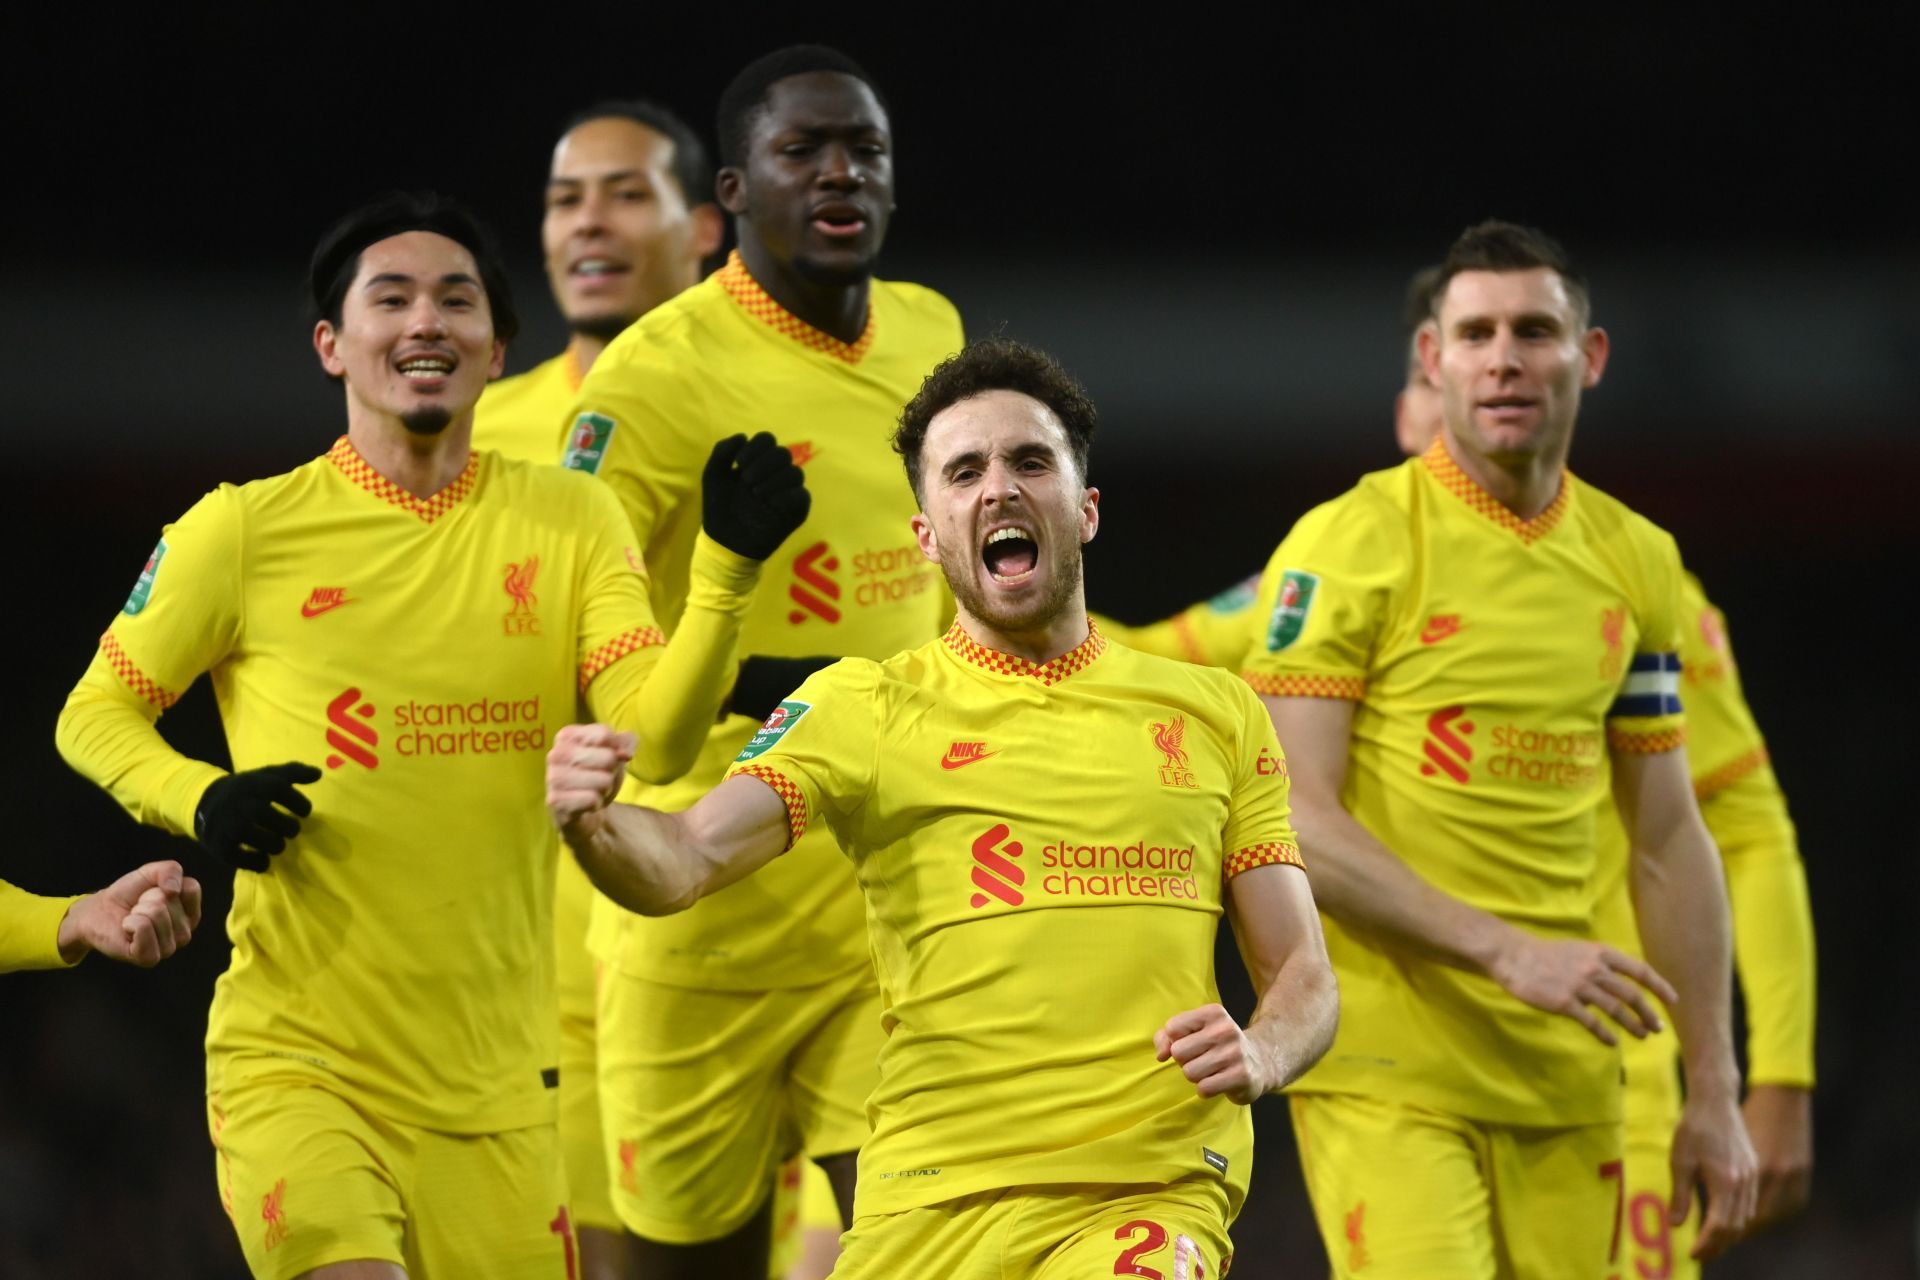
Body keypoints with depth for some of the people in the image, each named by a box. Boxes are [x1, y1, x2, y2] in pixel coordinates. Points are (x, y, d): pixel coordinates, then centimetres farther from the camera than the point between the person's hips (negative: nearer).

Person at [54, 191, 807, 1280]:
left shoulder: (569, 519, 5)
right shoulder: (246, 531, -1)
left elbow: (656, 739, -7)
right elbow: (94, 715, 9)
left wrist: (727, 568, -21)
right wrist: (200, 801, -11)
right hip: (296, 1066, -3)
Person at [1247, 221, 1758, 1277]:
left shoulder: (1634, 562, 12)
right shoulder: (1347, 547, -6)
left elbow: (1668, 840, 17)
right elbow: (1291, 819, -12)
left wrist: (1713, 1091, 12)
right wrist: (1506, 951, -20)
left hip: (1565, 1078, 5)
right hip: (1386, 1064, -5)